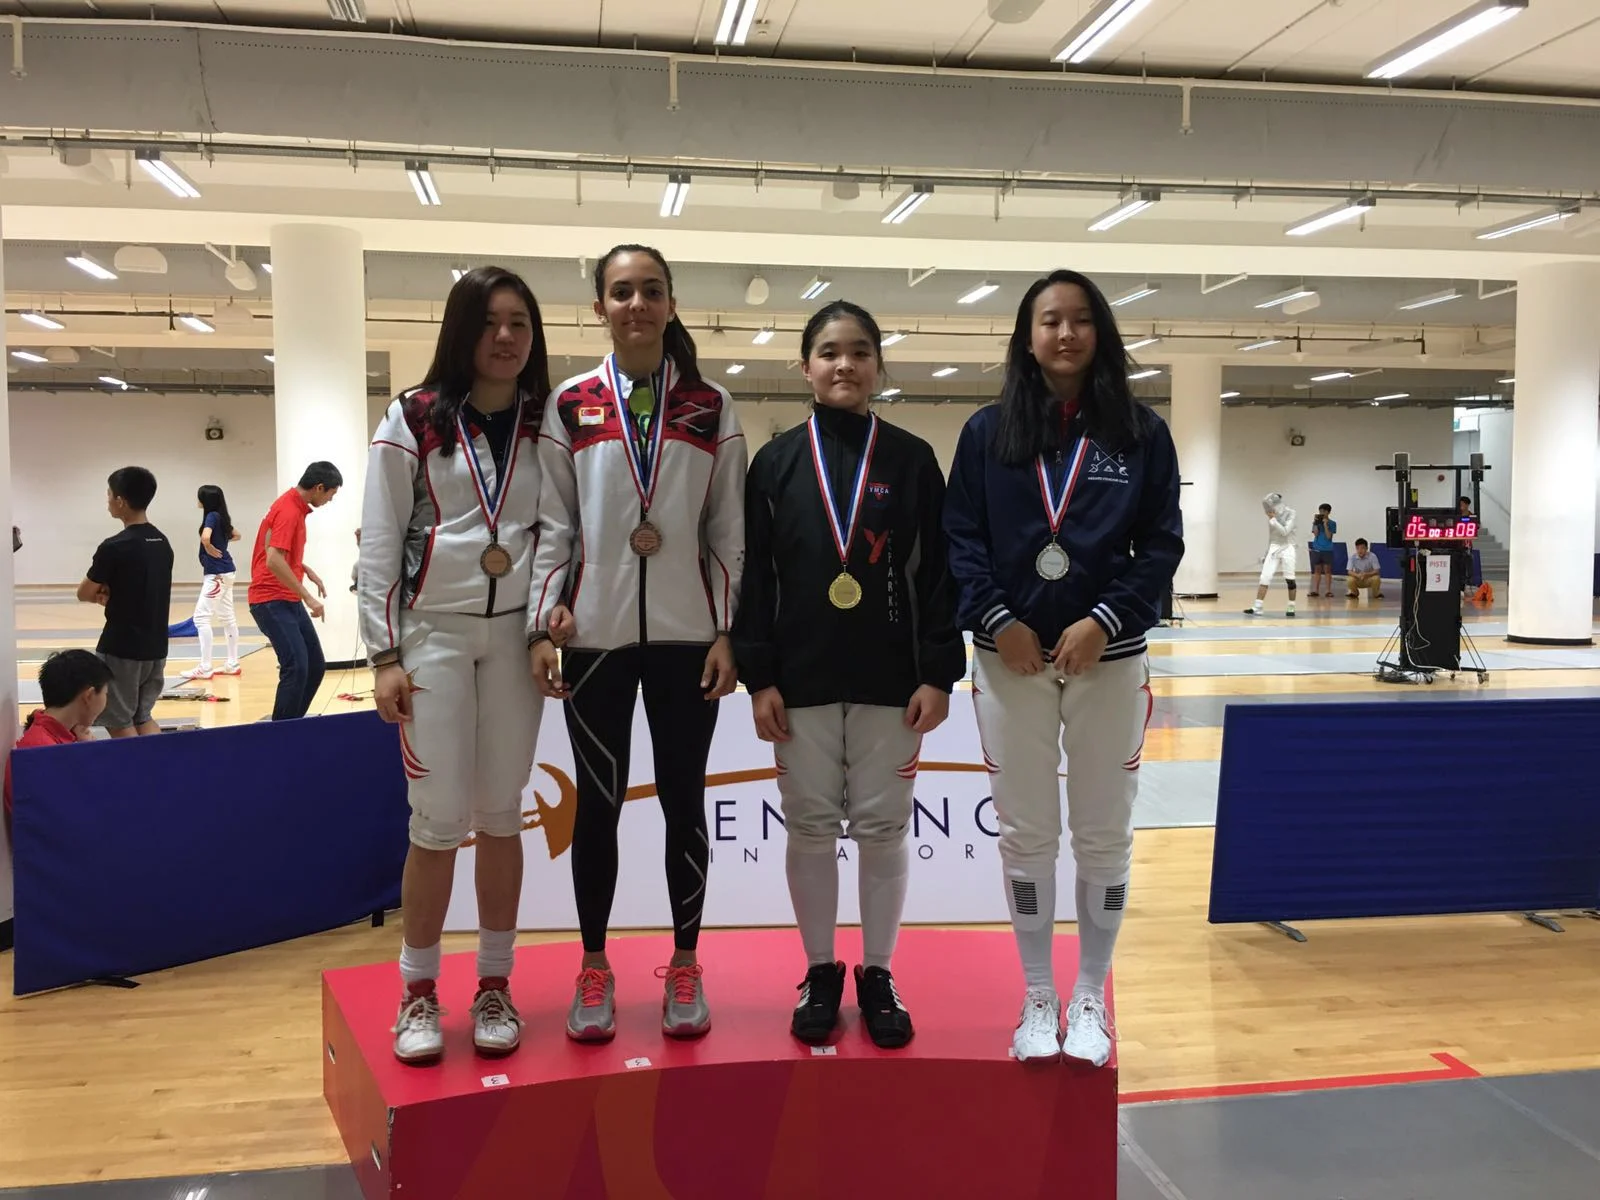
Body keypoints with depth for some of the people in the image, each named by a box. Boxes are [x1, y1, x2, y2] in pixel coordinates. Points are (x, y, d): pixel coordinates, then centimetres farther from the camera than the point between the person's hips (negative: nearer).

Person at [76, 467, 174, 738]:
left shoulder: (114, 547, -16)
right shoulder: (163, 543, 6)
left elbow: (84, 594, -5)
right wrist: (111, 595, 1)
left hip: (121, 648, -7)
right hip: (156, 647, 7)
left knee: (119, 722, 5)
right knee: (143, 717, 16)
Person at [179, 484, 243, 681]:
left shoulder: (212, 516, -14)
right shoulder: (222, 517, 10)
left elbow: (205, 537, -33)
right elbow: (236, 535, 27)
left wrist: (210, 549, -16)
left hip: (217, 574, -10)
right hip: (224, 572, 10)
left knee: (201, 617, -9)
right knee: (227, 617, 13)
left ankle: (205, 668, -10)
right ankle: (232, 664, 18)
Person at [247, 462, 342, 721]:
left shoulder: (296, 507, 12)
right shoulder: (288, 511, -18)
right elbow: (274, 561, -26)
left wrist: (307, 571, 13)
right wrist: (307, 597, -24)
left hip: (289, 600, 10)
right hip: (272, 601, -10)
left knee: (315, 665, 9)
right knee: (296, 666, -15)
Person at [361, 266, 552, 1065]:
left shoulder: (548, 424, 7)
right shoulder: (413, 419, 0)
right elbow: (378, 544, -1)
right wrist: (384, 657, -6)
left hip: (516, 633, 2)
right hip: (433, 632, -2)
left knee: (501, 814, 7)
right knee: (440, 819, -3)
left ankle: (494, 986, 20)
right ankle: (418, 992, 15)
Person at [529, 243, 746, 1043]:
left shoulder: (711, 408, 5)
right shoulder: (569, 406, 4)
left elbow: (729, 529, 4)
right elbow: (553, 524, 3)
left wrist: (727, 631, -2)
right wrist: (541, 624, -5)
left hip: (685, 632, 0)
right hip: (596, 633, 0)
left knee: (684, 799, 8)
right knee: (598, 803, 7)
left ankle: (684, 966, 22)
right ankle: (594, 968, 22)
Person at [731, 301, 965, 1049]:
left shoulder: (912, 460, 3)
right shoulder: (776, 462, 4)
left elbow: (938, 573, 1)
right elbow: (755, 575, 2)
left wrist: (938, 674, -5)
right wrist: (757, 677, -4)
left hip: (889, 680, 0)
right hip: (801, 680, 1)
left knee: (883, 829, 7)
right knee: (810, 829, 8)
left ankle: (878, 975, 23)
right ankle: (820, 972, 24)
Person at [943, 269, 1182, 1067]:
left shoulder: (1141, 433, 4)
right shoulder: (988, 431, 4)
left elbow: (1162, 543, 0)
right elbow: (960, 538, 0)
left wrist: (1106, 620, -14)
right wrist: (996, 619, -14)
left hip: (1109, 660, 0)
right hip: (1009, 660, 0)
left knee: (1104, 836, 8)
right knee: (1025, 835, 8)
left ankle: (1090, 998, 25)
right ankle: (1037, 999, 23)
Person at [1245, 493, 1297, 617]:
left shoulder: (1290, 513, -10)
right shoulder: (1272, 515, 6)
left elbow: (1285, 532, -21)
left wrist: (1273, 520, -21)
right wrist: (1266, 554, 16)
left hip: (1287, 548, -5)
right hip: (1274, 549, 5)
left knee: (1289, 580, -2)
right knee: (1265, 578, -5)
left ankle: (1291, 608, 12)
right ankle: (1257, 608, -6)